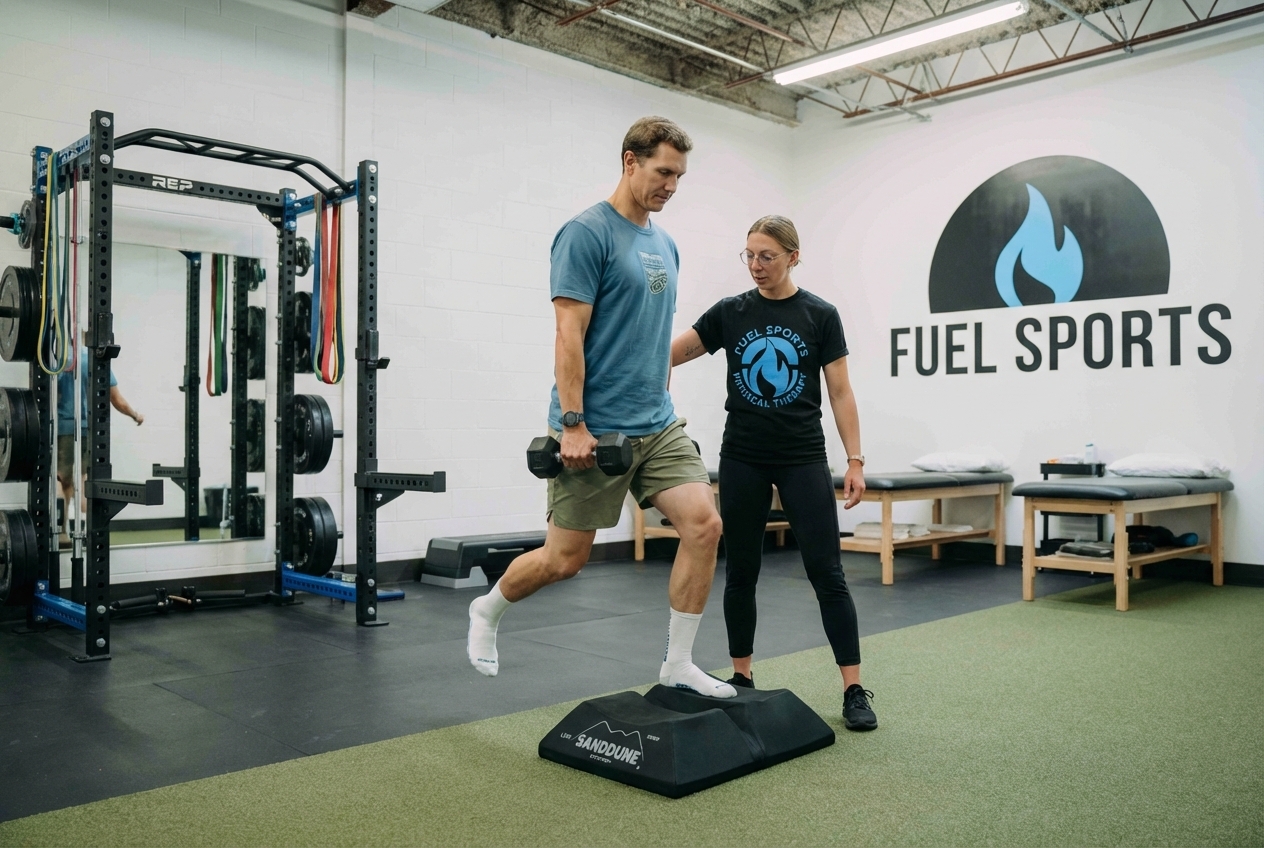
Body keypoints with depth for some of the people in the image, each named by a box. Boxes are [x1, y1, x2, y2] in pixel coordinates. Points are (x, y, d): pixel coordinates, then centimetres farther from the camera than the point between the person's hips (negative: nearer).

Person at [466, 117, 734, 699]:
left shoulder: (665, 245, 14)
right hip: (596, 430, -7)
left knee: (704, 526, -7)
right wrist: (572, 422, -21)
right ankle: (486, 612, 33)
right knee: (564, 559, 4)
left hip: (658, 425, 8)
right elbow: (569, 334, -17)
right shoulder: (587, 233, -12)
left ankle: (678, 664, 7)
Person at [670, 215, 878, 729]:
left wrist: (855, 461, -8)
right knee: (741, 571, 8)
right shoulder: (730, 313, 3)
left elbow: (841, 393, -2)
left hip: (803, 459, -2)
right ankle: (742, 679, 23)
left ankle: (854, 690, 4)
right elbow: (669, 354, 5)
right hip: (742, 459, 2)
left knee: (826, 571, -4)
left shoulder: (820, 315, -2)